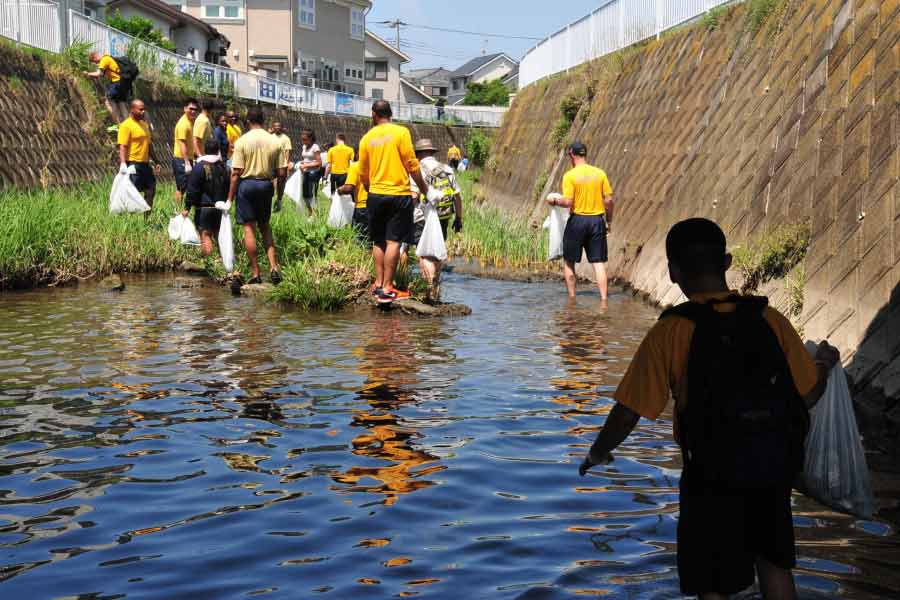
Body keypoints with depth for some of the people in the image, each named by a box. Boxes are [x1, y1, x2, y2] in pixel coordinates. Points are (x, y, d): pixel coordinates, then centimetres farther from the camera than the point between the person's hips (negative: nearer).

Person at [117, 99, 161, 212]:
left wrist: (156, 162, 22)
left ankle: (147, 217, 17)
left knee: (151, 191, 9)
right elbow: (122, 146, -16)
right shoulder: (126, 125, -9)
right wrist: (123, 164, -27)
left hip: (145, 164, 8)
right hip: (133, 164, -8)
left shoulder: (145, 124, 17)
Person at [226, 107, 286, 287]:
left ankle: (256, 273, 4)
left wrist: (230, 198, -4)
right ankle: (273, 266, 5)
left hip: (247, 184, -3)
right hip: (266, 185, 3)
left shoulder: (242, 141, -7)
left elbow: (236, 173, -10)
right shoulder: (275, 142, 1)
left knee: (249, 228, 3)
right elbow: (281, 173, 0)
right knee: (265, 226, 17)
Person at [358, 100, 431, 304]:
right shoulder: (401, 132, -5)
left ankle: (378, 283, 15)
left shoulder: (367, 138, 5)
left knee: (378, 242, 14)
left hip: (375, 195, 4)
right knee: (393, 242, -3)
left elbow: (363, 173, 11)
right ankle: (386, 287, -6)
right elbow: (412, 164, -7)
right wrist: (424, 188, 4)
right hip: (399, 195, -3)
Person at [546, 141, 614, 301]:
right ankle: (604, 299, -2)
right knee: (599, 263, 4)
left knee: (569, 262, 11)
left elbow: (568, 202, -15)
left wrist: (555, 201, 5)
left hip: (578, 219, -3)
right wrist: (609, 222, 13)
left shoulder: (570, 176, -8)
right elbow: (609, 200, 2)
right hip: (597, 220, 3)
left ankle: (572, 299, 12)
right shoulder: (600, 173, 3)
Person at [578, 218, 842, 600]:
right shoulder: (769, 320, -5)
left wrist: (597, 453, 5)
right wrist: (825, 366, 23)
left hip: (713, 474, -4)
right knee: (774, 563, 26)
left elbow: (628, 412, -14)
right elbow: (808, 396, 0)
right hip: (774, 467, 4)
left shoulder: (672, 331, -15)